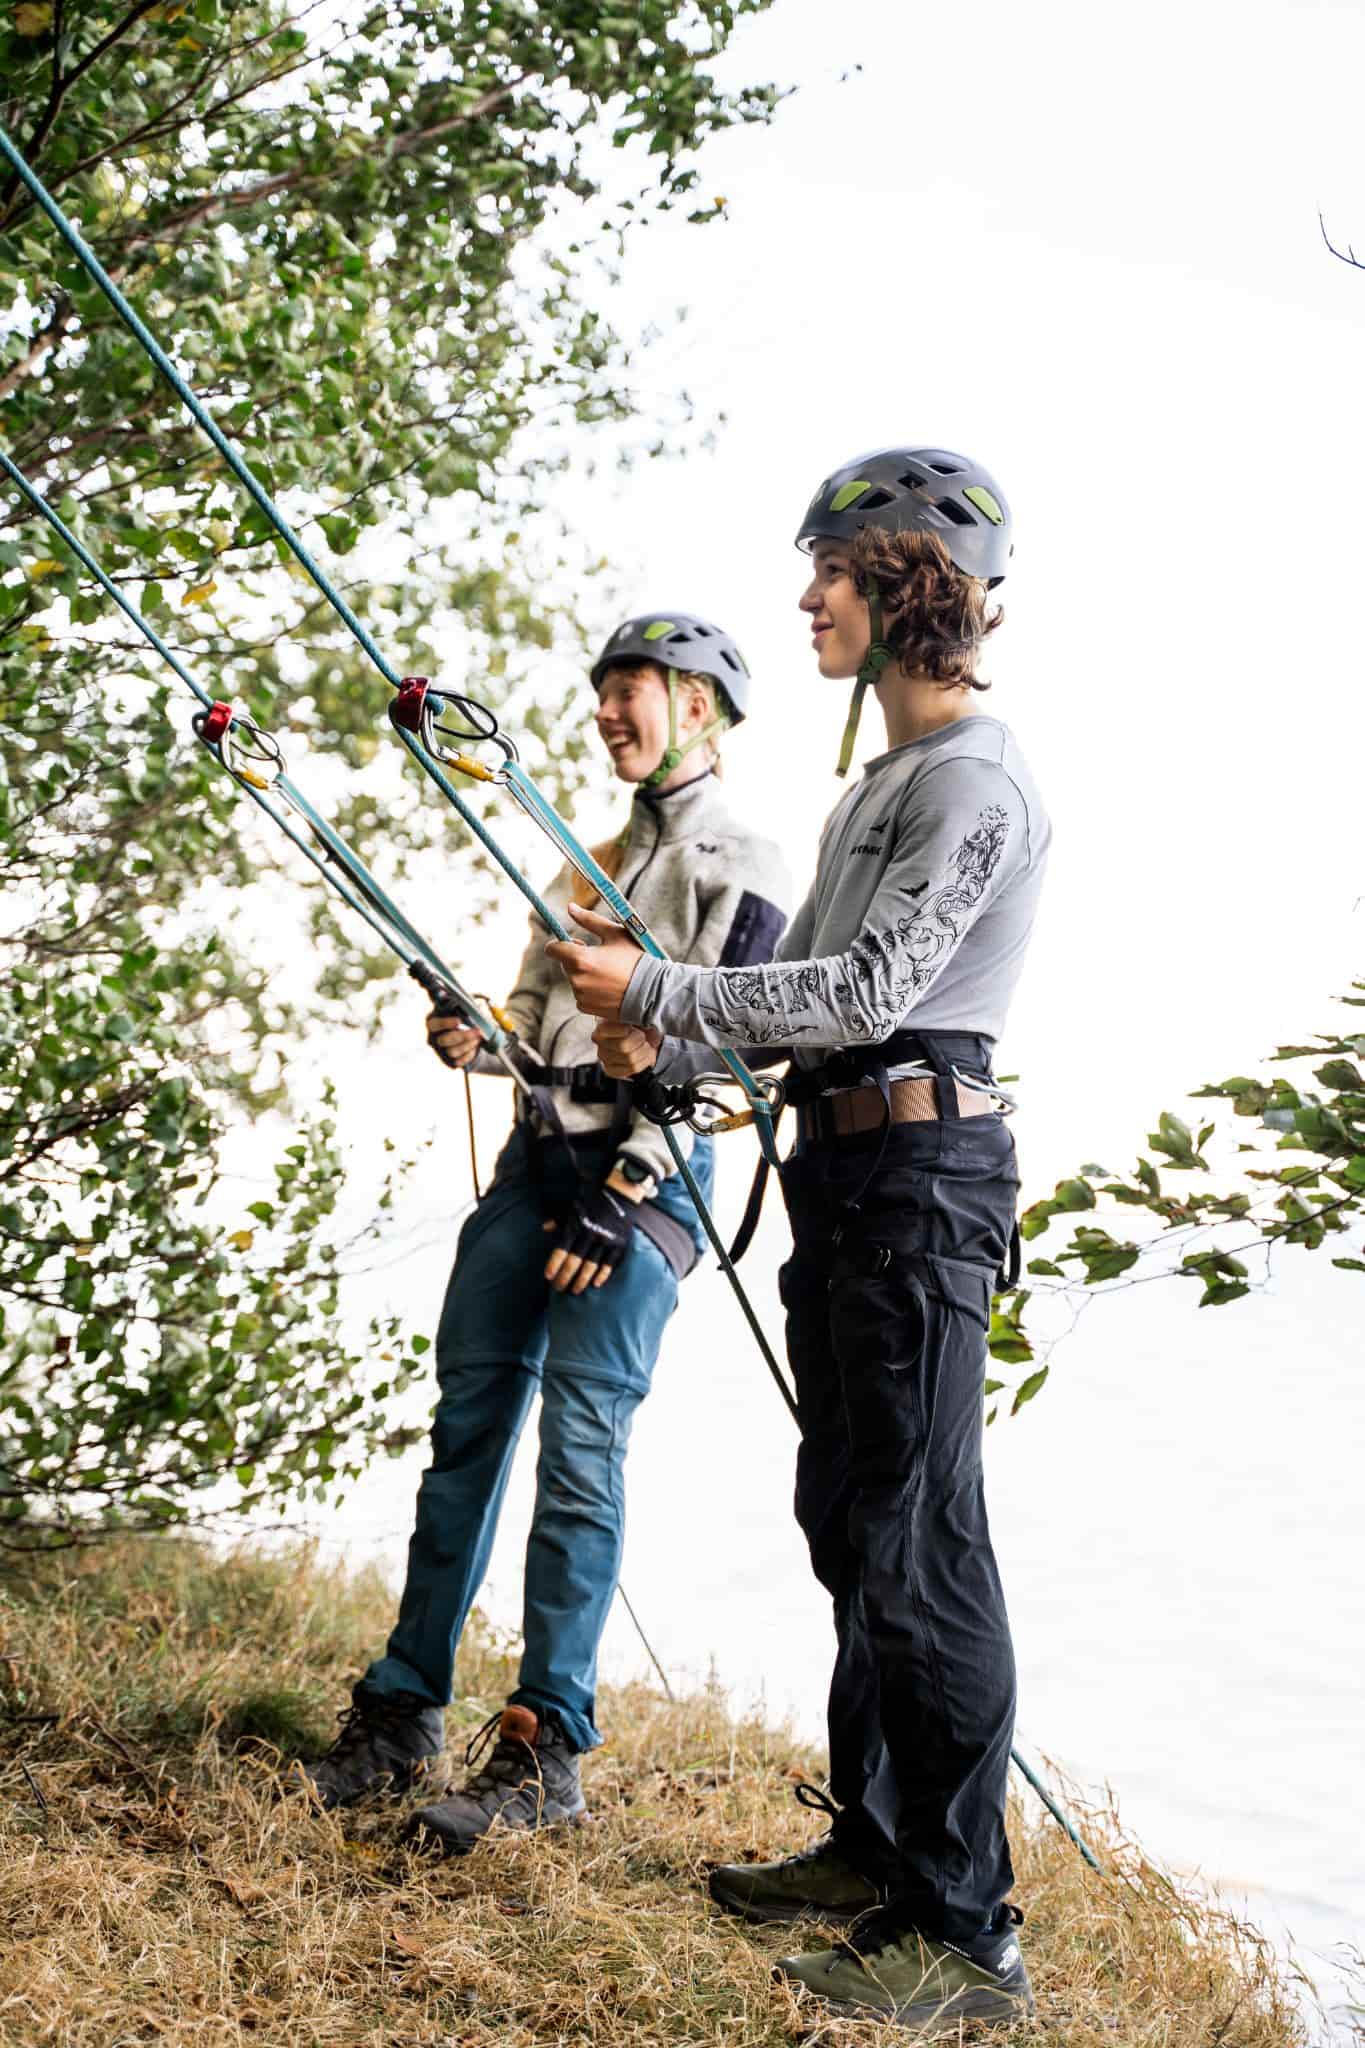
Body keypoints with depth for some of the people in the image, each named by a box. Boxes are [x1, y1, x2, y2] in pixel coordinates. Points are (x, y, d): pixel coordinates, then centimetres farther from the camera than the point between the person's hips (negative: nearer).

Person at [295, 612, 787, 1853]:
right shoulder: (593, 858, 22)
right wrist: (476, 1035, 0)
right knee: (467, 1424, 5)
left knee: (579, 1449, -10)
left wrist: (622, 1199, -18)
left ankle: (547, 1749, -3)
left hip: (641, 1173, -7)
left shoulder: (742, 865, -3)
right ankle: (403, 1716, 12)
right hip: (536, 1156, 7)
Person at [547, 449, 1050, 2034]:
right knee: (849, 1515, 15)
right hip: (846, 1158, 10)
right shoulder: (888, 776, 19)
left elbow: (871, 989, -20)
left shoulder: (976, 779, -12)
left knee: (917, 1541, -9)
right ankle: (877, 1847, 27)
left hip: (918, 1160, -10)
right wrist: (675, 1042, 9)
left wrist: (661, 993, -17)